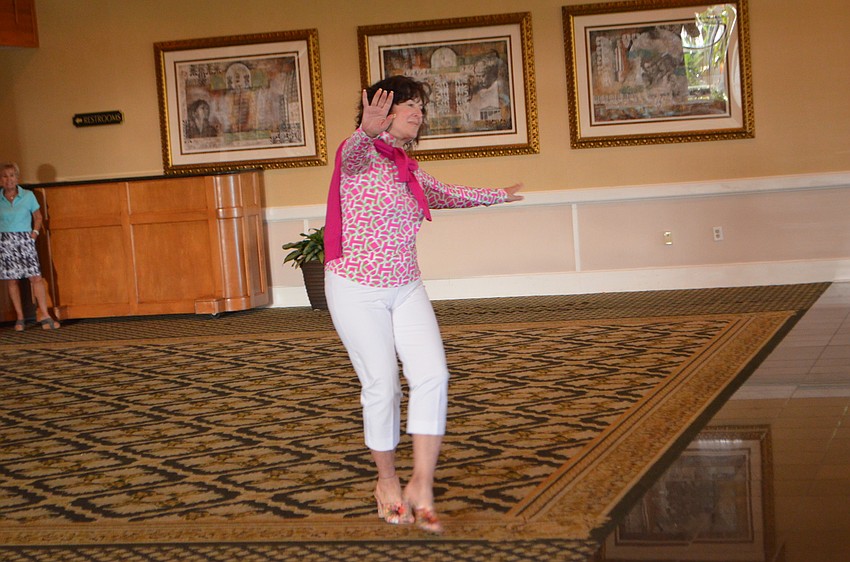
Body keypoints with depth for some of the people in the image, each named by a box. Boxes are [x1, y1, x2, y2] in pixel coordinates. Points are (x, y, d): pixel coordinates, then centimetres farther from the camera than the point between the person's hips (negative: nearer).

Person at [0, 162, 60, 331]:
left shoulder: (28, 195, 2)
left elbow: (38, 217, 11)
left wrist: (35, 232, -2)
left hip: (25, 240, -1)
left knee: (36, 277, -10)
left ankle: (44, 315, -8)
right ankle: (20, 318, 9)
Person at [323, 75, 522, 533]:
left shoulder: (407, 171, 15)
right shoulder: (363, 156, -10)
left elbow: (447, 194, 34)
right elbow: (353, 151, -36)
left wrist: (498, 195, 47)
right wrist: (369, 128, -60)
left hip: (405, 289, 7)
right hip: (357, 290, -7)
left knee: (432, 377, -10)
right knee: (382, 386, -2)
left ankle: (421, 487, -5)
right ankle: (387, 482, 20)